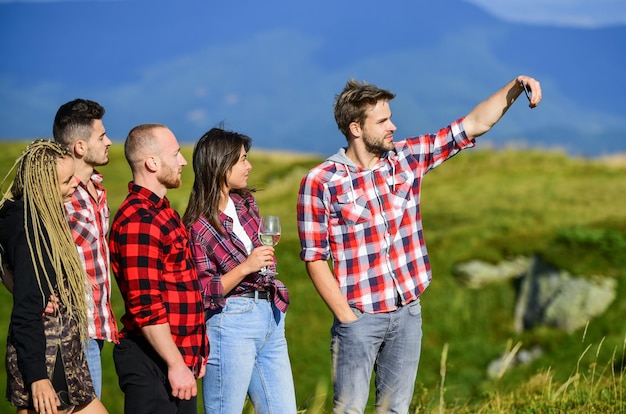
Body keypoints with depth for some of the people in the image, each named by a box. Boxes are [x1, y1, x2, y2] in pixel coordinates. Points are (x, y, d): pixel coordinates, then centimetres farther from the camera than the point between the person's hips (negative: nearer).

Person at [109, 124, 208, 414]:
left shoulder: (163, 211, 16)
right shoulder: (138, 221, -16)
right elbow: (146, 306, -21)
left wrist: (194, 354, 21)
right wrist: (176, 365, -20)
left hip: (180, 357, 10)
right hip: (152, 364, -10)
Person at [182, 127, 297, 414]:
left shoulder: (245, 202, 7)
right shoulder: (198, 226, -14)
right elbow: (201, 294, -14)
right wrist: (246, 267, -20)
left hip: (270, 319, 8)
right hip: (230, 324, -7)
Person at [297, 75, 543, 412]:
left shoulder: (407, 158, 3)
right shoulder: (320, 182, -10)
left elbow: (474, 125, 4)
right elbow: (314, 258, -9)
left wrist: (514, 88, -8)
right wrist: (345, 316, -12)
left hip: (408, 312, 5)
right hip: (360, 317, -5)